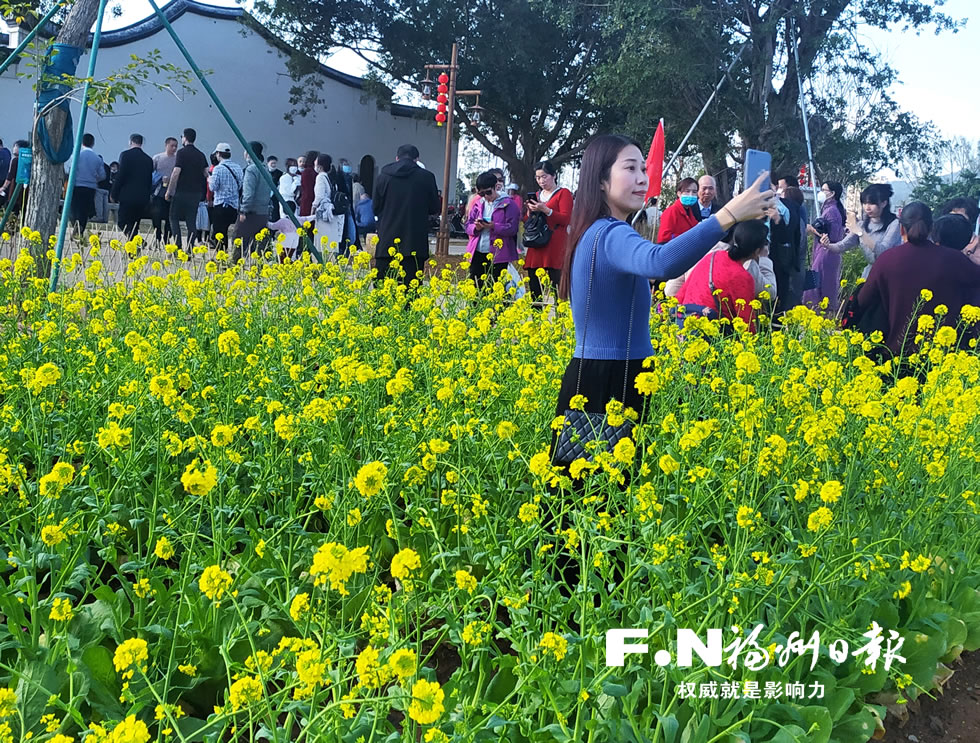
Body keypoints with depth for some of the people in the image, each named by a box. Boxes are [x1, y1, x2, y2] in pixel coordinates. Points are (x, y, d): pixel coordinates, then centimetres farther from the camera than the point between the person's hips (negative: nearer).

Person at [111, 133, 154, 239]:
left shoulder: (126, 155, -4)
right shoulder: (148, 159, 11)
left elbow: (120, 176, -8)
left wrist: (114, 194, -1)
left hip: (128, 196, -5)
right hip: (143, 198, 5)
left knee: (123, 224, -3)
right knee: (134, 225, 11)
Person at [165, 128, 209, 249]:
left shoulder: (182, 152, -8)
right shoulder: (201, 155, 10)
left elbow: (176, 173, -13)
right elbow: (206, 174, 9)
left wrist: (169, 191, -7)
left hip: (181, 191, -5)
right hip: (196, 193, 5)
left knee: (174, 218, 5)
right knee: (192, 221, 7)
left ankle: (178, 245, -8)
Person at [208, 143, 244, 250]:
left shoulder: (218, 168, -11)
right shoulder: (238, 168, 8)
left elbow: (213, 187, -10)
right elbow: (242, 186, 11)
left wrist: (209, 180, 9)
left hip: (221, 206, -6)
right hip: (235, 205, 6)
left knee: (219, 235, -2)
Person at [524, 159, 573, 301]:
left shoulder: (563, 193, 2)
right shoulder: (537, 195, 21)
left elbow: (566, 219, -9)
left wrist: (545, 210, -17)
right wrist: (530, 211, 2)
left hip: (556, 246, -6)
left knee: (557, 282, -15)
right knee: (534, 285, 0)